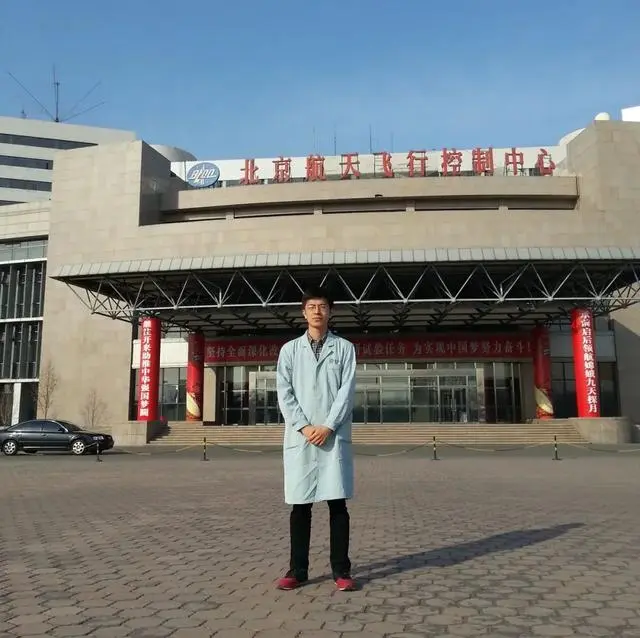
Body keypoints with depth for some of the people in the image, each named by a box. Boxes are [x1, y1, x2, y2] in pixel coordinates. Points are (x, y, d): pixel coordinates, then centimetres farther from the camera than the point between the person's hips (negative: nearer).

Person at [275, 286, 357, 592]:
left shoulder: (344, 348, 8)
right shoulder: (289, 349, 10)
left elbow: (347, 391, 0)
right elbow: (284, 393, 3)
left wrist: (328, 426, -10)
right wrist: (304, 427, -9)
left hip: (335, 436, -1)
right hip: (299, 436, 1)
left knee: (338, 504, 1)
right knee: (300, 505, 4)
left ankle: (341, 570, 10)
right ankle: (297, 570, 13)